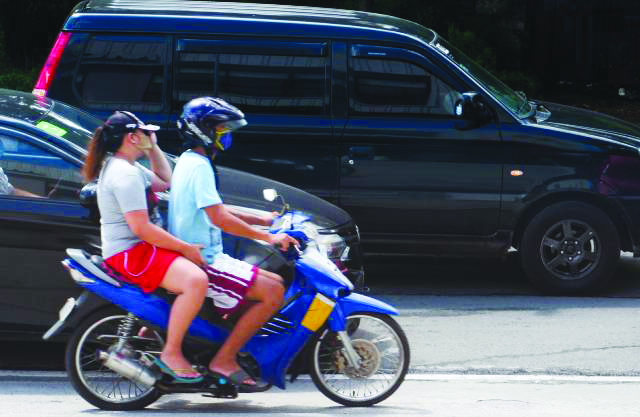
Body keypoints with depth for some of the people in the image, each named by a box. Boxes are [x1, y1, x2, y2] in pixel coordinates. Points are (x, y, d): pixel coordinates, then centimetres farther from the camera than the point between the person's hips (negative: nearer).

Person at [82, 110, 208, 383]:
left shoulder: (119, 166, 15)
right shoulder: (126, 175, -18)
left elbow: (164, 182, 29)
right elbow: (141, 228, -24)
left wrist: (153, 148, 16)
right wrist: (186, 249, -19)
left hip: (141, 249, 11)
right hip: (130, 253, -11)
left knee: (197, 271, 26)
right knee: (196, 280, -30)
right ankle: (171, 353, -24)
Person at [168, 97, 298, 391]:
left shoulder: (189, 162, 18)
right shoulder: (199, 166, -15)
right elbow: (218, 218, -23)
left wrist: (261, 220, 22)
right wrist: (267, 237, -19)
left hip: (205, 257, 11)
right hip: (202, 263, -11)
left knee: (275, 282, 12)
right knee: (272, 293, -18)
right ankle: (224, 360, -15)